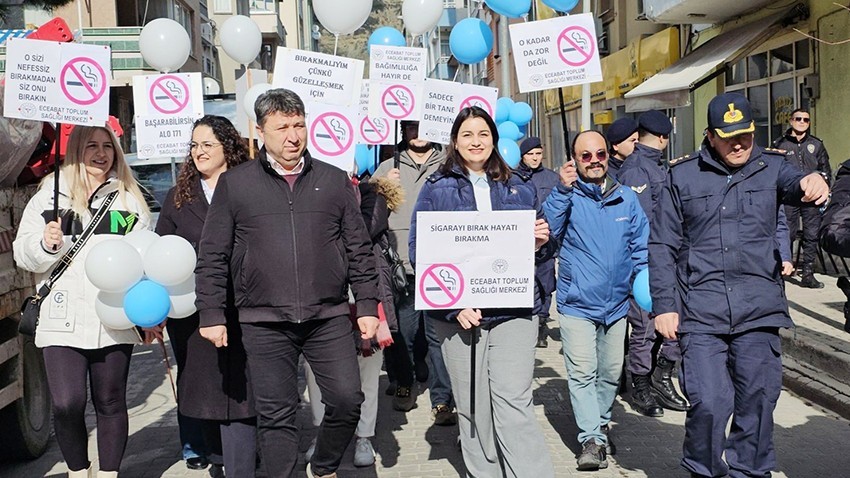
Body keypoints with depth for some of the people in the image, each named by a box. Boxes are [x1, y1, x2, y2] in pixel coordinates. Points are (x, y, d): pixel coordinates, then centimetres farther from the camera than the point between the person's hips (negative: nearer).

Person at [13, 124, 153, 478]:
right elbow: (24, 255, 6)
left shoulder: (130, 199, 10)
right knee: (67, 405, -5)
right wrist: (46, 243, -16)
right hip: (64, 319, -1)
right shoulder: (50, 195, 6)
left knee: (111, 402, 7)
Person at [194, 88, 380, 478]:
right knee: (275, 415, 6)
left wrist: (367, 306, 4)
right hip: (263, 322, -1)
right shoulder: (234, 184, 4)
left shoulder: (334, 180, 8)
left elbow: (359, 250, 9)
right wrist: (211, 314, 0)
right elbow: (212, 257, 5)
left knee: (347, 400, 0)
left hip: (329, 317, 1)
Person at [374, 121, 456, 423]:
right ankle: (403, 384, 28)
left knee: (440, 333, -4)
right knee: (402, 333, 6)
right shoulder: (388, 168, 14)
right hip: (401, 265, 1)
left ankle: (442, 399, 5)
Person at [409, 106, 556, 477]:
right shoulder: (436, 189, 6)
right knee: (473, 408, 6)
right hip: (457, 316, 0)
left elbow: (536, 249, 20)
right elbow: (419, 251, -2)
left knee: (513, 404, -8)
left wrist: (540, 242, -5)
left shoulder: (520, 188, 13)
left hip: (513, 311, 0)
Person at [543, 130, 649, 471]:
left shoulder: (626, 199, 5)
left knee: (610, 372, 15)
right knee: (582, 373, -7)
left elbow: (640, 248, 9)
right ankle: (591, 439, -1)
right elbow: (547, 228, -21)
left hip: (616, 303, 4)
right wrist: (562, 190, -29)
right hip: (577, 303, -3)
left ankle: (601, 424, 35)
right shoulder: (567, 197, -4)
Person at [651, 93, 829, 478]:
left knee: (756, 402, 7)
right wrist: (664, 305, 0)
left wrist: (812, 183, -39)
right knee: (708, 403, -8)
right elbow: (662, 247, 7)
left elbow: (795, 184, -14)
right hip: (700, 312, -1)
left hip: (759, 312, 2)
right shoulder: (682, 176, 7)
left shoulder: (771, 167, 9)